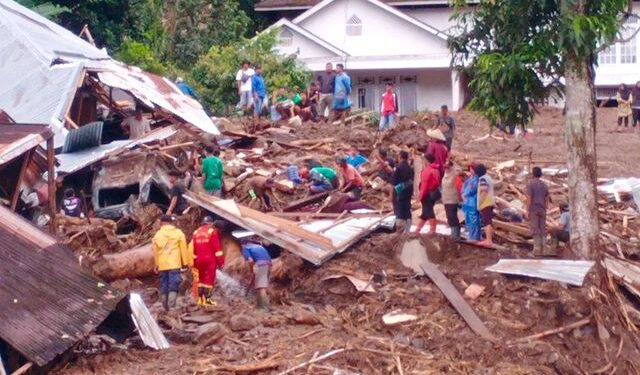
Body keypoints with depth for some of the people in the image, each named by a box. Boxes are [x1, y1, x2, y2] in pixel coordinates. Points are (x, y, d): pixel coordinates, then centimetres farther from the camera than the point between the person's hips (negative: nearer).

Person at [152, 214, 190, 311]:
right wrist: (186, 262, 7)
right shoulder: (178, 233, 1)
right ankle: (172, 307, -19)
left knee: (164, 287, 11)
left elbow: (155, 251, 8)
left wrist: (156, 265, 16)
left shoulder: (158, 234, 6)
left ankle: (166, 308, 16)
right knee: (173, 287, -6)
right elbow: (184, 249, 1)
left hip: (162, 265, 2)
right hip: (174, 264, -2)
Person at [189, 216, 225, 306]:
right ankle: (207, 299, -6)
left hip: (199, 260, 5)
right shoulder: (212, 231, -4)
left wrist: (194, 260, 16)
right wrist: (220, 261, -6)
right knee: (209, 279, -2)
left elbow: (192, 248, 11)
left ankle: (200, 298, 16)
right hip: (210, 259, -5)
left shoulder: (196, 232, 12)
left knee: (201, 278, 16)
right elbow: (217, 247, -9)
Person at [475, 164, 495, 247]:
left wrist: (479, 204, -20)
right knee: (489, 221, 16)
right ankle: (489, 239, 24)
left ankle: (488, 240, -18)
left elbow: (484, 192, -24)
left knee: (486, 222, -13)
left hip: (485, 203, -11)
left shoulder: (482, 179, -15)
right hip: (490, 202, 11)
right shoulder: (488, 177, 17)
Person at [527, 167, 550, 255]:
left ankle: (537, 249, -8)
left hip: (533, 210, -5)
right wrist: (545, 211, 16)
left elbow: (529, 198, -14)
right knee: (542, 229, 7)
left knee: (535, 230, -4)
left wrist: (527, 211, -11)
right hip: (542, 210, 5)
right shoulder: (544, 185, 8)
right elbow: (547, 199, 9)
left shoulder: (530, 184, -9)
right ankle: (542, 249, 5)